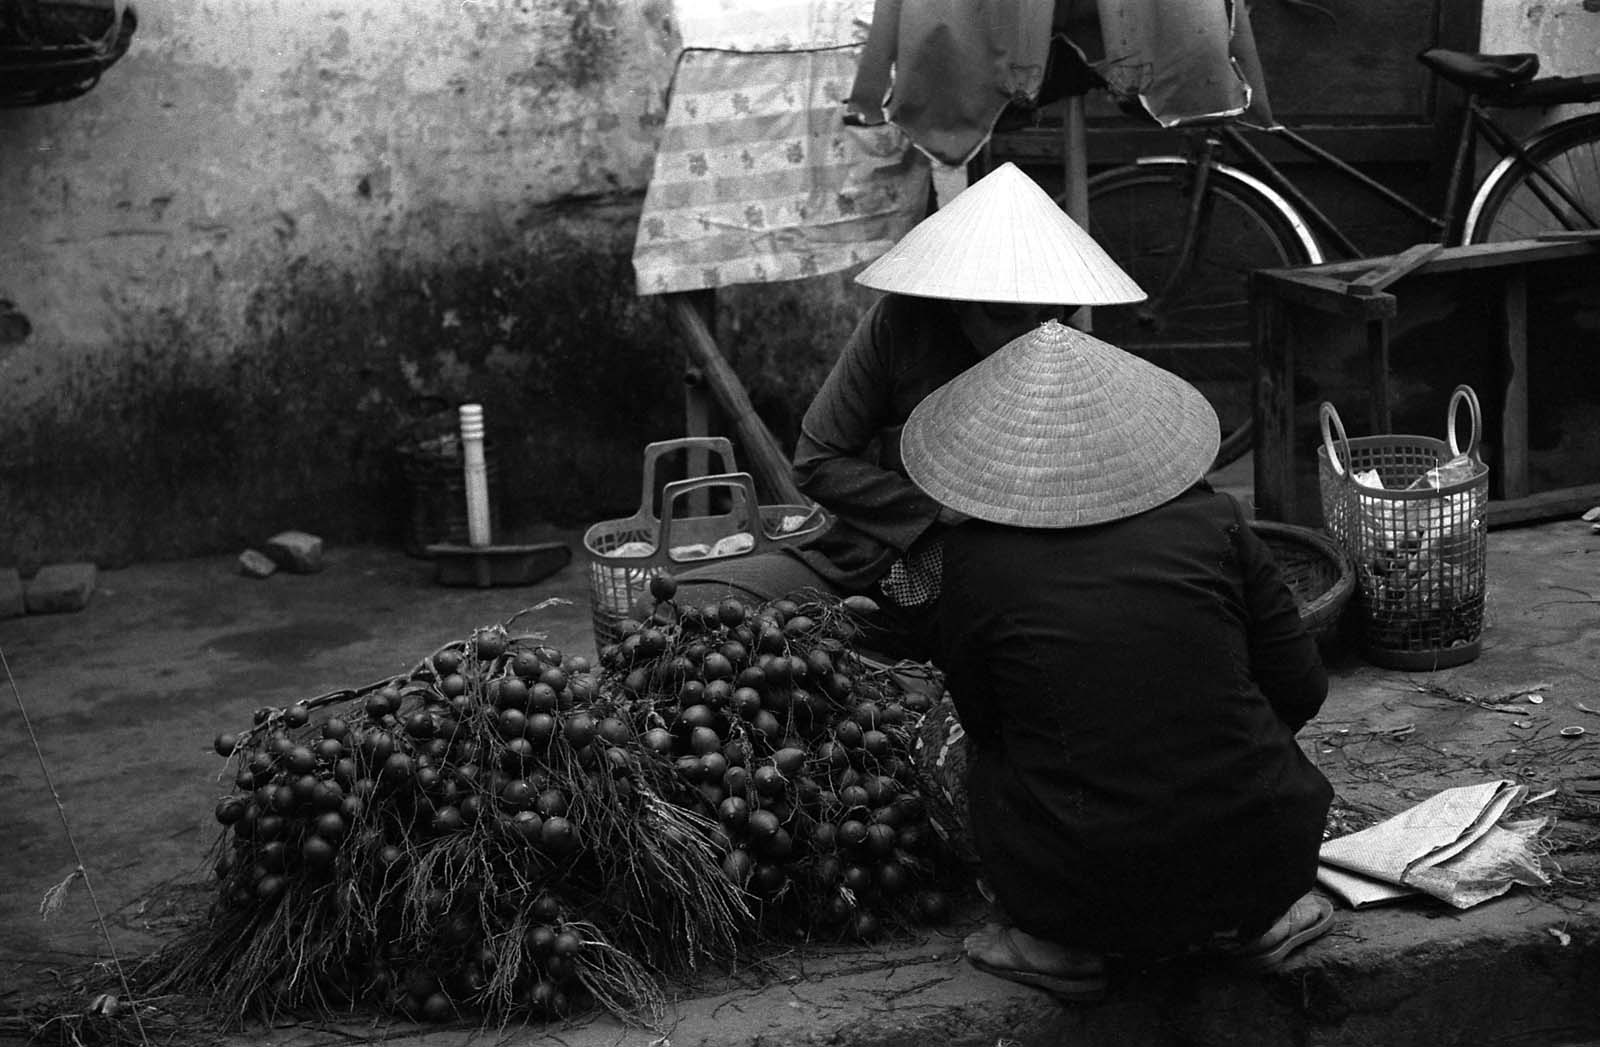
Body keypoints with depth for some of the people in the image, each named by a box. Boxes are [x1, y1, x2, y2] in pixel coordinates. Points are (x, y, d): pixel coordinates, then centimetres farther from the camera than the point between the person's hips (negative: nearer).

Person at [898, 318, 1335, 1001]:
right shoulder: (1213, 521, -4)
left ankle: (1057, 943, 15)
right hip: (1259, 860, 2)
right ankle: (1256, 918, 22)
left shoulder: (975, 559, -8)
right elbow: (1299, 689, 3)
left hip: (1085, 887, -1)